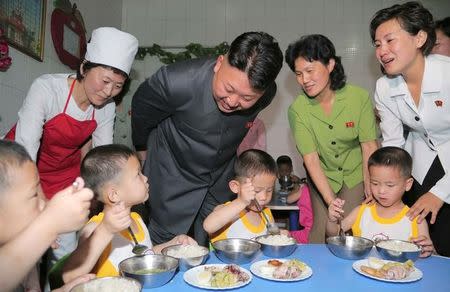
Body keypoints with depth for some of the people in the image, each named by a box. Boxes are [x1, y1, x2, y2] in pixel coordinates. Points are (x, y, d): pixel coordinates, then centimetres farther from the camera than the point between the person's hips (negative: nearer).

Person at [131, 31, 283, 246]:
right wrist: (143, 149, 8)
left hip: (221, 182, 3)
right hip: (172, 175, -3)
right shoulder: (176, 82, -33)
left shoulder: (267, 94, -20)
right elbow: (141, 111, -10)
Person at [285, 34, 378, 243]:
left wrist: (371, 189, -19)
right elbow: (311, 159, -20)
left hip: (356, 173, 0)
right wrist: (331, 201, -26)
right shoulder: (297, 109, -17)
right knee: (322, 228, -4)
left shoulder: (360, 97, -17)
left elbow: (369, 145, -13)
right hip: (322, 177, 0)